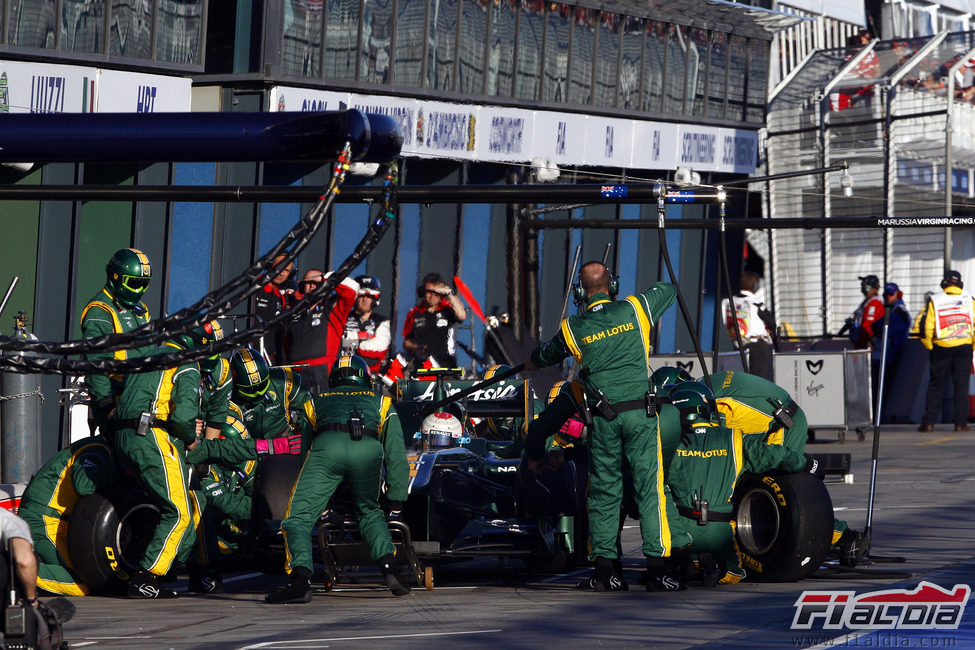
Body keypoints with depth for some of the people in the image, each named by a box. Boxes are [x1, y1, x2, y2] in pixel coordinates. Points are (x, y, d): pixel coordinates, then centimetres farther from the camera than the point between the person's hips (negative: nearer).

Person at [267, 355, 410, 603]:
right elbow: (396, 455, 34)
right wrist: (396, 502, 37)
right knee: (370, 513, 26)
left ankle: (302, 581, -21)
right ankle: (389, 570, 6)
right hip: (369, 449, 1)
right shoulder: (381, 403, 39)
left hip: (328, 444, -1)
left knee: (298, 519, 2)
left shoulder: (315, 404, 40)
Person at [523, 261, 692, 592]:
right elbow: (669, 289, 23)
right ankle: (660, 565, -10)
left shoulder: (572, 329, 4)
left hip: (604, 418, 1)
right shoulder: (635, 309, 3)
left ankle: (603, 566, 9)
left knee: (604, 490, 10)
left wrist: (521, 367, 48)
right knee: (651, 486, -4)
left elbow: (543, 357, 24)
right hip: (640, 412, -1)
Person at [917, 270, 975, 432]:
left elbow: (925, 326, -4)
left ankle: (929, 422, 4)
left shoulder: (934, 301, -1)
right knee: (961, 385, 5)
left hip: (941, 347, 0)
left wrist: (928, 345, 8)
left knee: (936, 384, 8)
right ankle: (960, 422, 2)